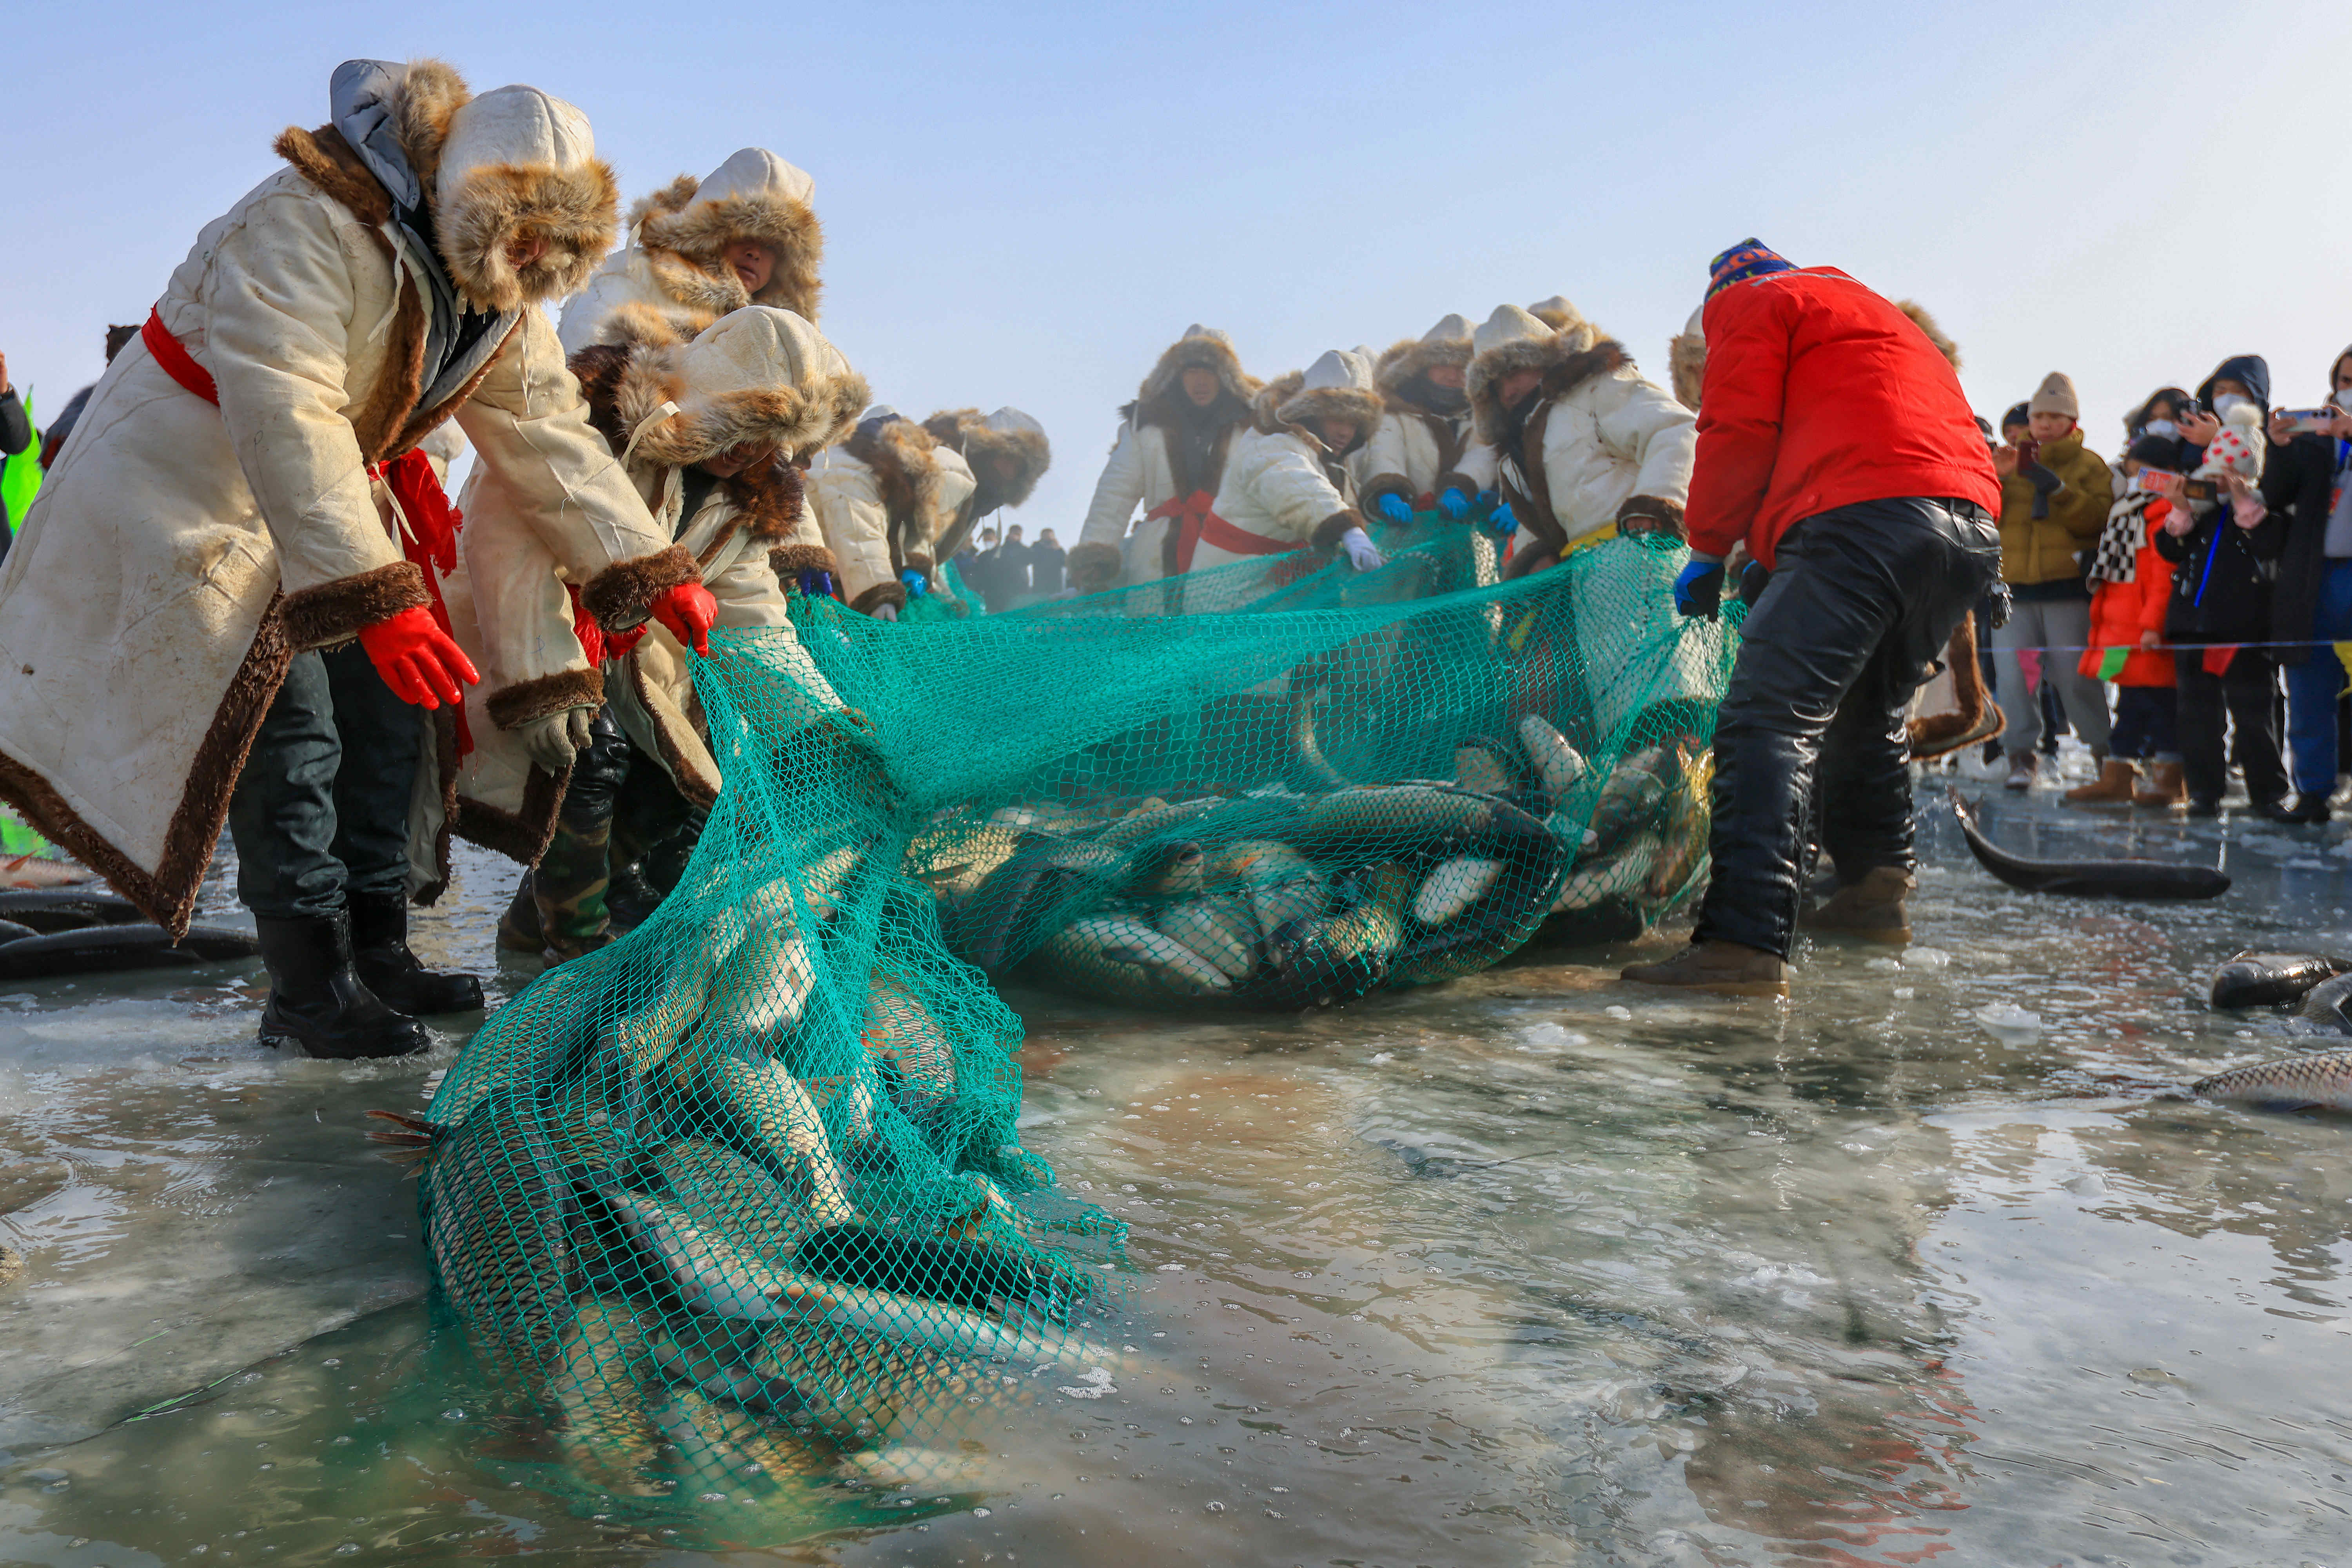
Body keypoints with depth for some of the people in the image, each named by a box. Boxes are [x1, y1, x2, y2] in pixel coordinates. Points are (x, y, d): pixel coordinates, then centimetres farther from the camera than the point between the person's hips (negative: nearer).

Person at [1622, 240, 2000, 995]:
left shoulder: (1753, 304, 15)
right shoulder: (1880, 314, 40)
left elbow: (1737, 437, 2)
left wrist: (1707, 553, 13)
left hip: (1864, 517, -9)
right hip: (1975, 530, 9)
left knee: (1771, 719, -16)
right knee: (1866, 714, 26)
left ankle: (1746, 941, -28)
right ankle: (1876, 890, 32)